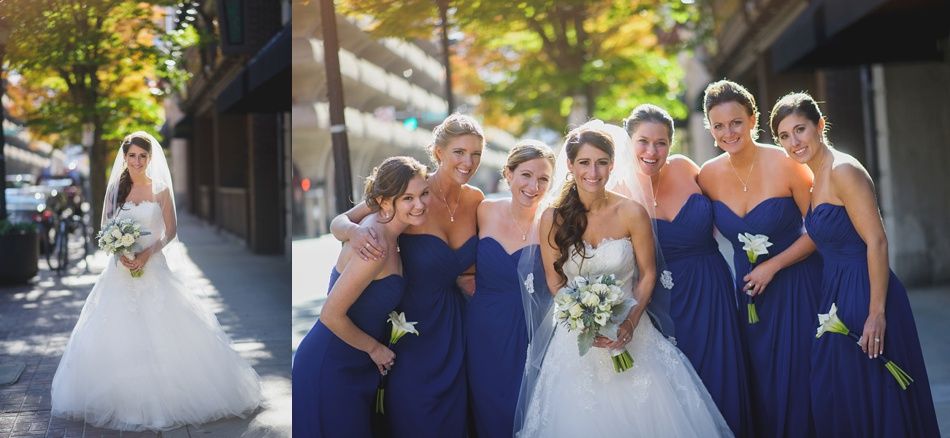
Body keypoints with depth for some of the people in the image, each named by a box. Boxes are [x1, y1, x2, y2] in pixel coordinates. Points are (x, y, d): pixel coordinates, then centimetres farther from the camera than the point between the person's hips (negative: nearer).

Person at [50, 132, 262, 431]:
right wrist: (120, 252, -10)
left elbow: (171, 231, -1)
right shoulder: (115, 189, 7)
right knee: (118, 335, 0)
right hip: (121, 270, 2)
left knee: (160, 334, -7)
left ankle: (166, 394, 5)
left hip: (153, 269, -2)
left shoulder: (161, 190, 0)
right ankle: (123, 399, 11)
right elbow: (105, 230, 8)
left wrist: (147, 254, -15)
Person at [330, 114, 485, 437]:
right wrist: (354, 231, -35)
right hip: (413, 325, -4)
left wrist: (467, 277, -7)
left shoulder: (476, 199, -2)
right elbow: (338, 222, -13)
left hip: (454, 324, 4)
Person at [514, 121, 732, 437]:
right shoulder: (553, 218, -6)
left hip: (629, 332, 0)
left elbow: (647, 275, -1)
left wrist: (630, 323, -14)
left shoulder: (632, 213, -8)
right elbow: (554, 282, 0)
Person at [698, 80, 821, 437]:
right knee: (760, 384, 11)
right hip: (748, 290, 4)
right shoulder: (709, 175, -3)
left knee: (798, 379, 2)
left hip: (796, 284, -3)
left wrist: (773, 266, -14)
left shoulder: (785, 164, -15)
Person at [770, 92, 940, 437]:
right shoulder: (814, 177, 12)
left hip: (865, 292, -9)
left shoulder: (843, 170, -15)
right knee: (836, 400, 16)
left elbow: (877, 242, -19)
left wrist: (877, 312, -22)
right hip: (836, 295, 9)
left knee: (874, 401, 1)